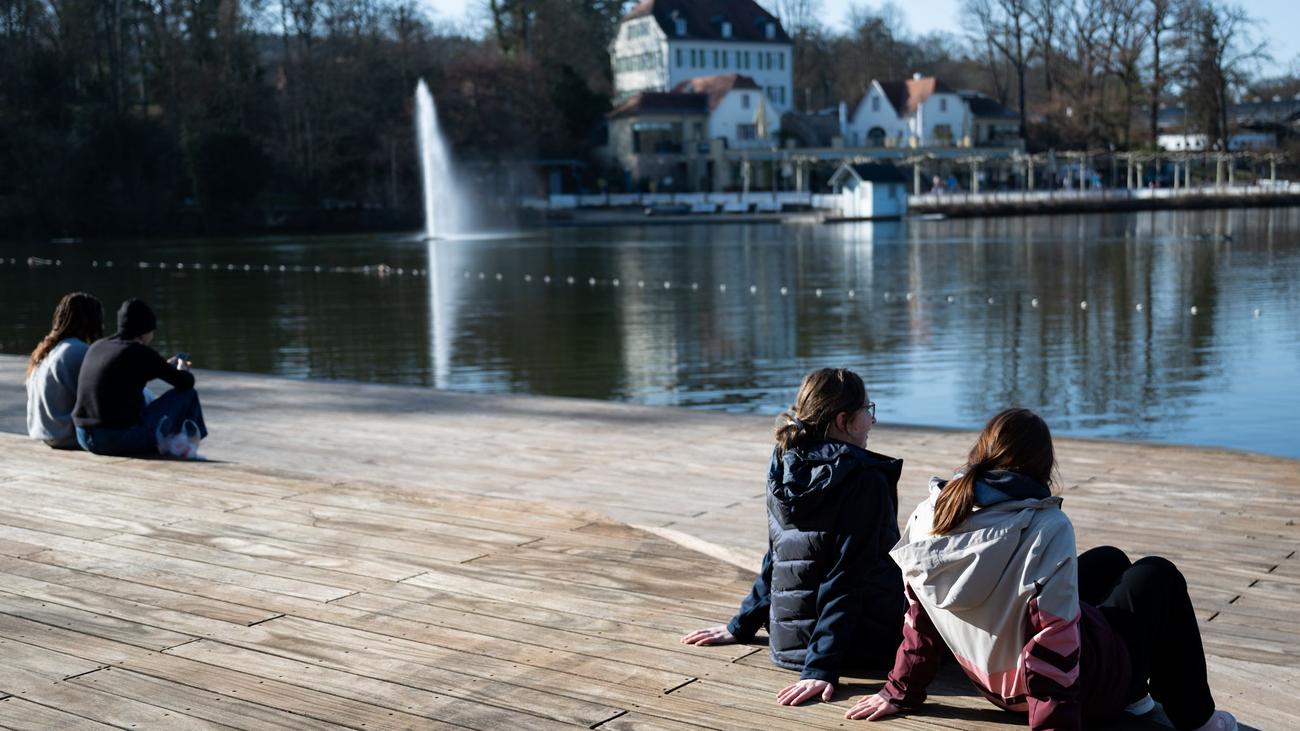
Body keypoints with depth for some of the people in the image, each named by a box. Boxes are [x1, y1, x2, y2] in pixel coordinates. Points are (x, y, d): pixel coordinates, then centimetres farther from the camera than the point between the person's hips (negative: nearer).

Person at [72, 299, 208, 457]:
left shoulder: (97, 348, 12)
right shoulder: (141, 353, -9)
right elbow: (186, 382, -3)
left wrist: (168, 366, 36)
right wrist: (182, 370, 20)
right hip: (123, 440, -7)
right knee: (187, 394, 7)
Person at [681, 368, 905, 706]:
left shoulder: (783, 472, 4)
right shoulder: (866, 479, -16)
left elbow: (776, 558, 12)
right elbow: (846, 577, -21)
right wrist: (823, 668, -23)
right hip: (860, 644, -7)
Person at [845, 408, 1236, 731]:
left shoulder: (929, 516, -11)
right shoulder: (1046, 528, -28)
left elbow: (921, 616, 0)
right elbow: (1054, 636, -31)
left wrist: (900, 693, 10)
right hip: (1078, 685, -7)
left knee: (1110, 561, 25)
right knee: (1159, 576, 18)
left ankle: (1132, 693, 37)